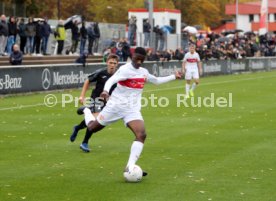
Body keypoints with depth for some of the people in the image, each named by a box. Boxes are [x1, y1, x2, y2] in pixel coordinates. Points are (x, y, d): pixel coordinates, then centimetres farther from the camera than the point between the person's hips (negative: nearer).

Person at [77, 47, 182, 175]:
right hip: (116, 106, -4)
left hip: (132, 110, 5)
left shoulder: (144, 72, 9)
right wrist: (106, 91, -52)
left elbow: (157, 81, 29)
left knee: (141, 134, -19)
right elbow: (111, 80, -31)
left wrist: (173, 77, 27)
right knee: (92, 128, 10)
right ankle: (86, 111, 47)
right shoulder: (125, 69, -15)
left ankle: (130, 167, -21)